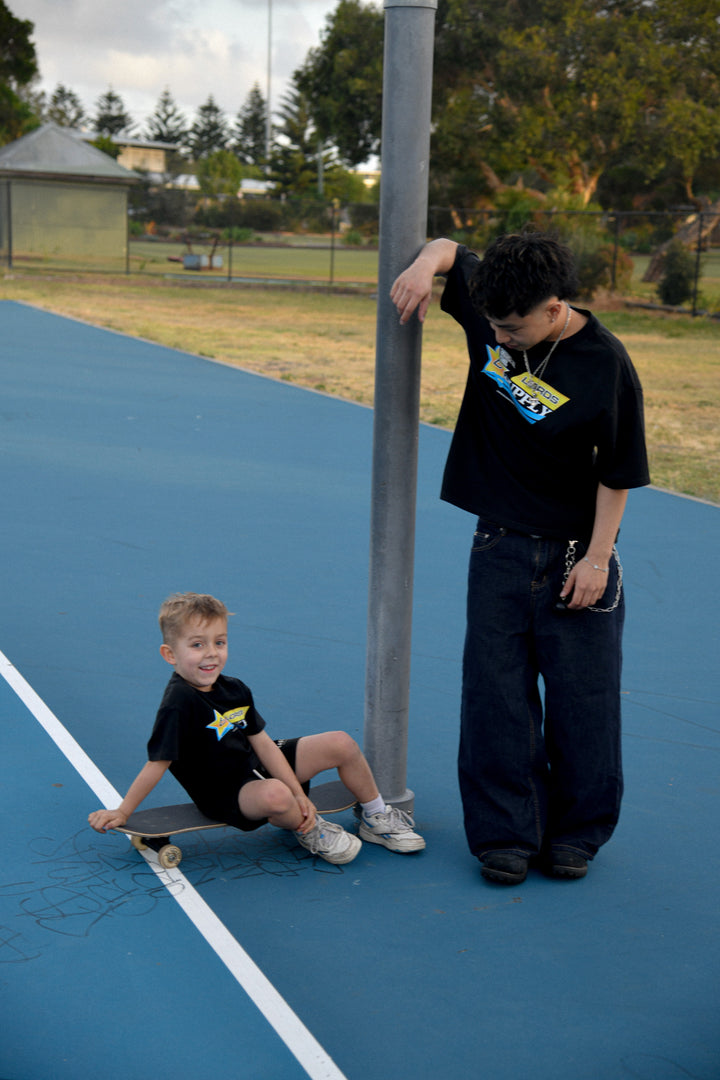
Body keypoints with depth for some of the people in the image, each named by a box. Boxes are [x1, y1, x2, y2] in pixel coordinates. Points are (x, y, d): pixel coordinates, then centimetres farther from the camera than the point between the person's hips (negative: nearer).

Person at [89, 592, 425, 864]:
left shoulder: (234, 690, -1)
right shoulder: (179, 703, -24)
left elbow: (262, 743, 1)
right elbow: (157, 764, -20)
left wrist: (299, 794, -4)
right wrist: (121, 813, -18)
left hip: (258, 765, 8)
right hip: (226, 795, -8)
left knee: (341, 744, 2)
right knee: (275, 795, -42)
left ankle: (376, 818, 23)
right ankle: (308, 830, -6)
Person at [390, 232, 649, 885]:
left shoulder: (607, 365, -16)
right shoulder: (493, 311, -5)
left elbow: (618, 474, -10)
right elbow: (449, 250, 11)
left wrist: (597, 557, -11)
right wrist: (425, 265, -12)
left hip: (574, 554, -3)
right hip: (500, 545, 4)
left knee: (580, 698, 5)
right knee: (496, 696, 4)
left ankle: (576, 832, 22)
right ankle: (506, 832, 15)